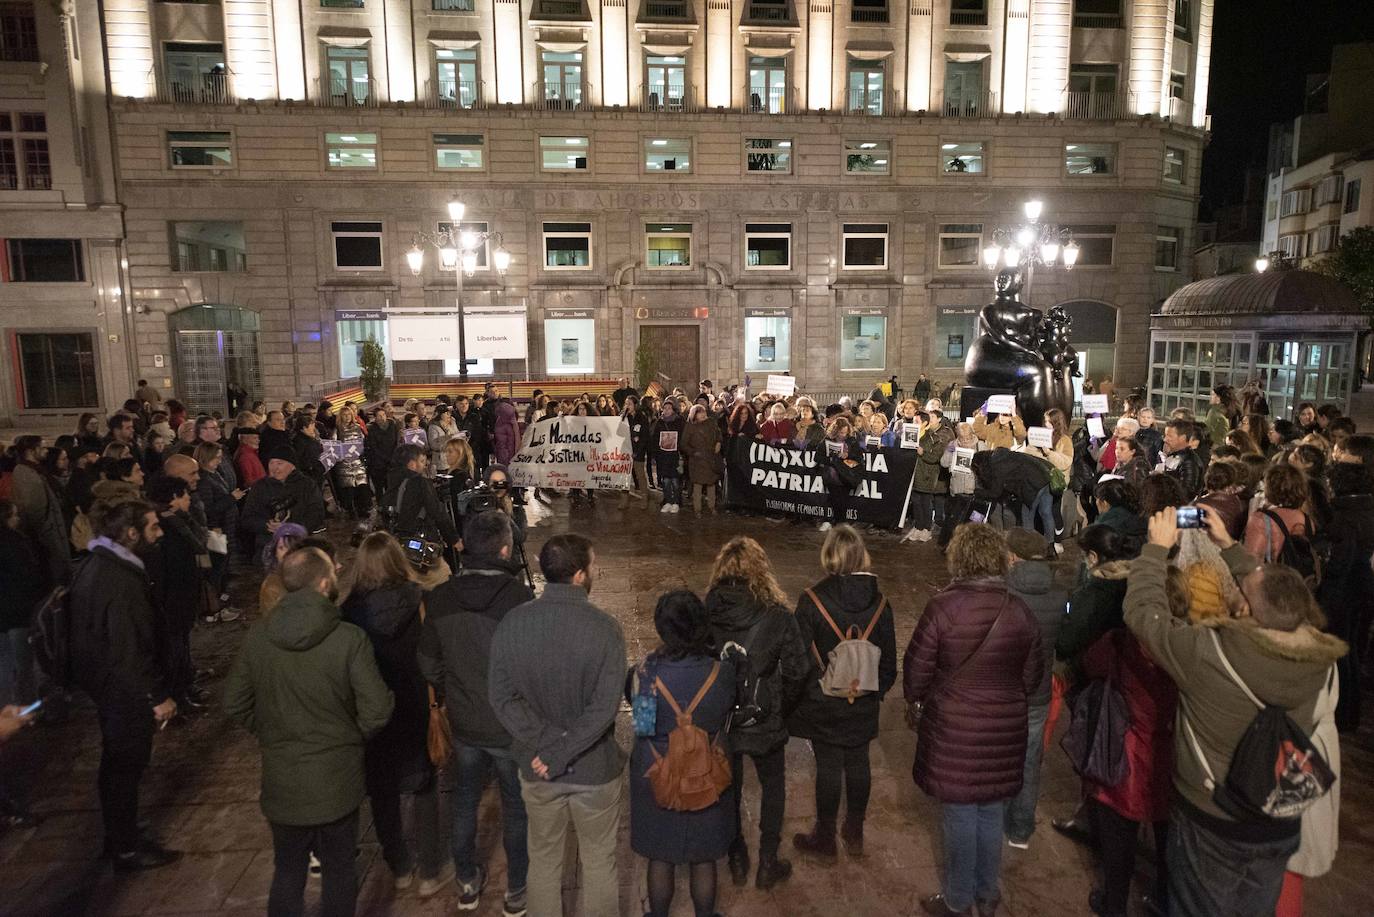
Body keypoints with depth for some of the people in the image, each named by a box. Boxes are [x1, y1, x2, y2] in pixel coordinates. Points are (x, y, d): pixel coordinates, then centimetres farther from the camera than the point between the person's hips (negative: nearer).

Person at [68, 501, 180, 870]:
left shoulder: (96, 564, 3)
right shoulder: (120, 580, -29)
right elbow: (129, 648, -27)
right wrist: (157, 696, -18)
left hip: (104, 683, 10)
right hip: (125, 690, -10)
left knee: (117, 764, 23)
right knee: (125, 766, 7)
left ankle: (119, 837, 41)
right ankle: (127, 849, 25)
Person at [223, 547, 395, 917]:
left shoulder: (258, 636, -9)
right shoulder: (349, 639, -22)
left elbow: (235, 703, 1)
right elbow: (377, 709, -20)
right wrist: (355, 736, 0)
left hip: (281, 782, 3)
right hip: (337, 781, -3)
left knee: (287, 872, 22)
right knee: (339, 871, 17)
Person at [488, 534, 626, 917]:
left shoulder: (512, 623, -12)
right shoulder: (605, 628, -21)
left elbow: (502, 697, -12)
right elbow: (604, 707, -23)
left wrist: (547, 745, -13)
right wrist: (561, 754, -17)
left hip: (536, 770, 3)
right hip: (595, 769, -2)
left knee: (544, 860, 23)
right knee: (599, 862, 19)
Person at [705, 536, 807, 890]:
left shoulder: (705, 614, -15)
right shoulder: (777, 616, -18)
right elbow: (797, 672, -11)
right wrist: (781, 710, 6)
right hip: (765, 726, -1)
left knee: (728, 789, 24)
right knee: (773, 787, 24)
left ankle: (737, 861, 38)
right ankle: (768, 863, 32)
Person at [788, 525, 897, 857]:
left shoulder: (812, 600, -18)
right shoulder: (879, 601, -6)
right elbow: (888, 659, 2)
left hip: (823, 704, -3)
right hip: (863, 705, 4)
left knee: (828, 768, 9)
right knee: (858, 764, 18)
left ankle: (825, 837, 26)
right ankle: (855, 834, 35)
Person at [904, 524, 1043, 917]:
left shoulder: (943, 607, -19)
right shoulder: (1019, 611, -6)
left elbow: (917, 668, -11)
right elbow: (1032, 677, 5)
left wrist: (915, 697, 10)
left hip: (953, 732, -4)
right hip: (1004, 732, 4)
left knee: (959, 816, 12)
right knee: (992, 815, 20)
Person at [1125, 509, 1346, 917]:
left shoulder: (1209, 655, -35)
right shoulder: (1318, 656, -19)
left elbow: (1143, 611, -21)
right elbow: (1277, 599, 1)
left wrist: (1157, 548, -10)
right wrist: (1227, 545, 6)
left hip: (1212, 823, -4)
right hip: (1283, 823, 4)